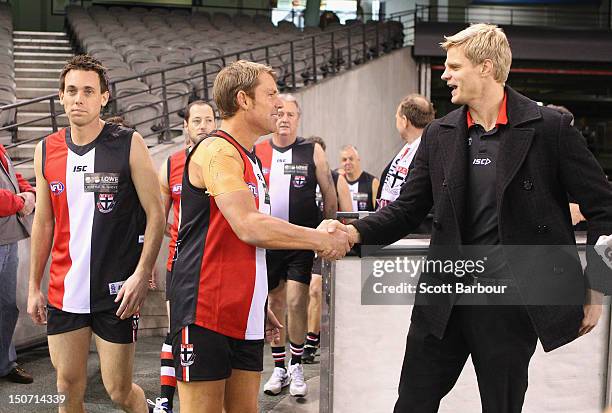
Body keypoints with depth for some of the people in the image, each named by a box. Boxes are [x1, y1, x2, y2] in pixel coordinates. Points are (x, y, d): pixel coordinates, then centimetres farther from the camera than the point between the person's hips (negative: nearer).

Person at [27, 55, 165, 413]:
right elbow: (43, 222, 13)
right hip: (63, 291, 4)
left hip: (117, 292, -4)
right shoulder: (46, 151, 5)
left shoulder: (129, 144, -7)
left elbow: (156, 214, -7)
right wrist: (34, 286, 12)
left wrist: (142, 275, -16)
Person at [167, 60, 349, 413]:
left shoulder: (251, 160, 18)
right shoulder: (217, 151, -12)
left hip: (244, 318, 9)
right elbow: (249, 226, -24)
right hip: (206, 314, -9)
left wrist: (260, 306, 18)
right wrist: (322, 239, -15)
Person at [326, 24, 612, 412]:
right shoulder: (439, 134, 6)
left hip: (514, 301, -3)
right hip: (444, 297, 4)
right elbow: (408, 208, 7)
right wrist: (356, 232, -10)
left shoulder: (550, 127, -6)